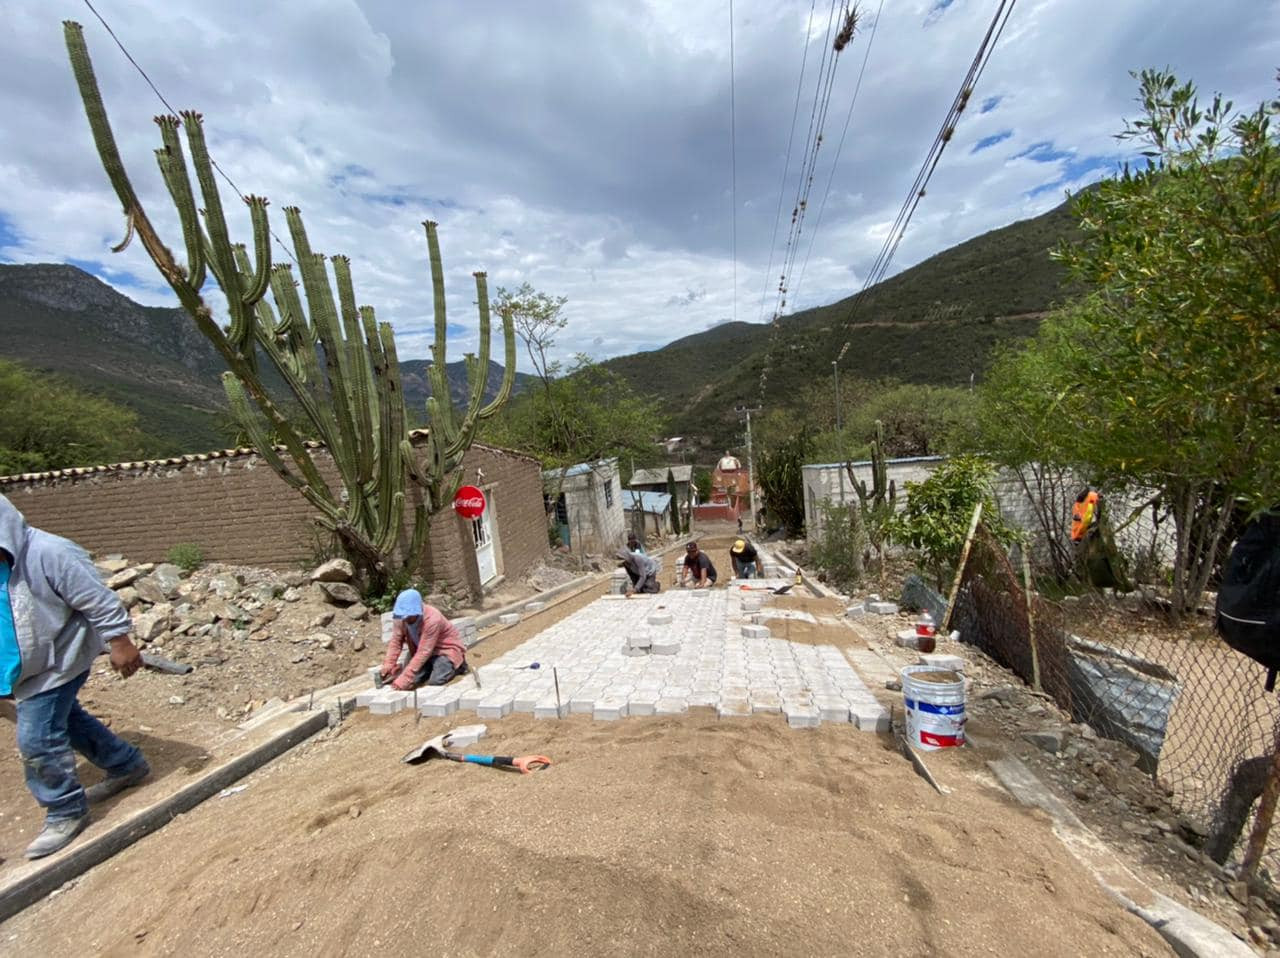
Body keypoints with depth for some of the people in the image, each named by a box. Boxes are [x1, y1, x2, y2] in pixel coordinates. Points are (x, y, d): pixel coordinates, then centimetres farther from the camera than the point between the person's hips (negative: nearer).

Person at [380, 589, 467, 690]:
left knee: (436, 680, -22)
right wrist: (388, 666, -22)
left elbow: (424, 652, -34)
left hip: (446, 649, -6)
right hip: (420, 648, 6)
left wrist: (405, 678, -36)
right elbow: (396, 641, -10)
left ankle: (457, 665, 6)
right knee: (414, 678, -13)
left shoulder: (432, 619, -34)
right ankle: (432, 666, 15)